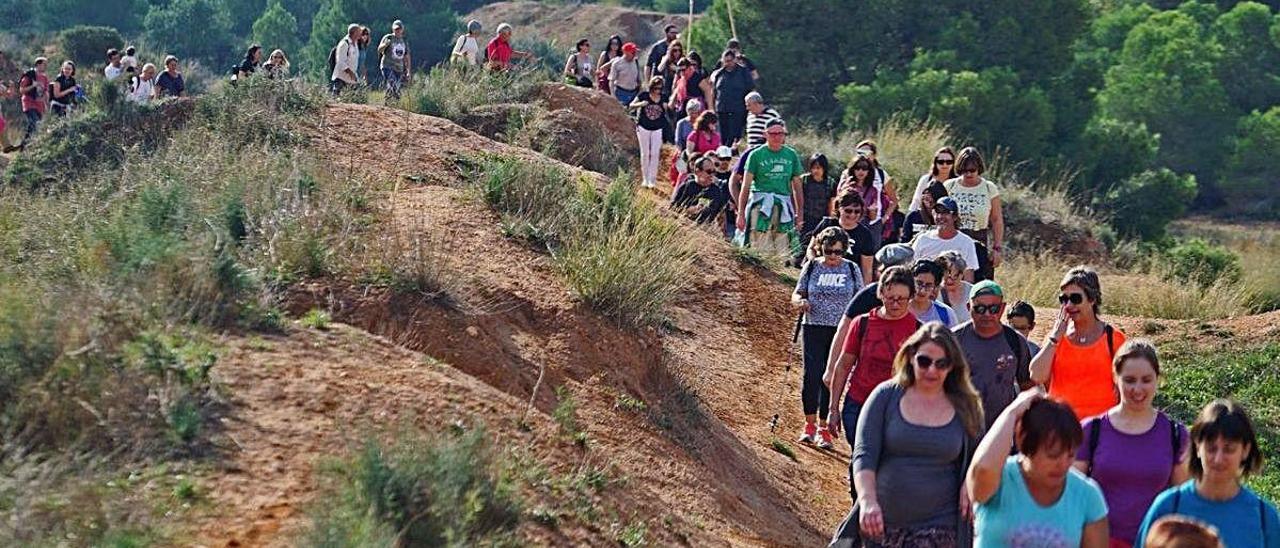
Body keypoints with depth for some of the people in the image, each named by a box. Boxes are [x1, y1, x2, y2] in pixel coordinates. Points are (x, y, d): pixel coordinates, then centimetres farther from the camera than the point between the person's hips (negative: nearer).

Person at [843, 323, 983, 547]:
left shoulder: (964, 407, 4)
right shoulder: (886, 396, -1)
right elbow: (864, 454, -8)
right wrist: (867, 501, -26)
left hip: (938, 527, -1)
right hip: (881, 523, 1)